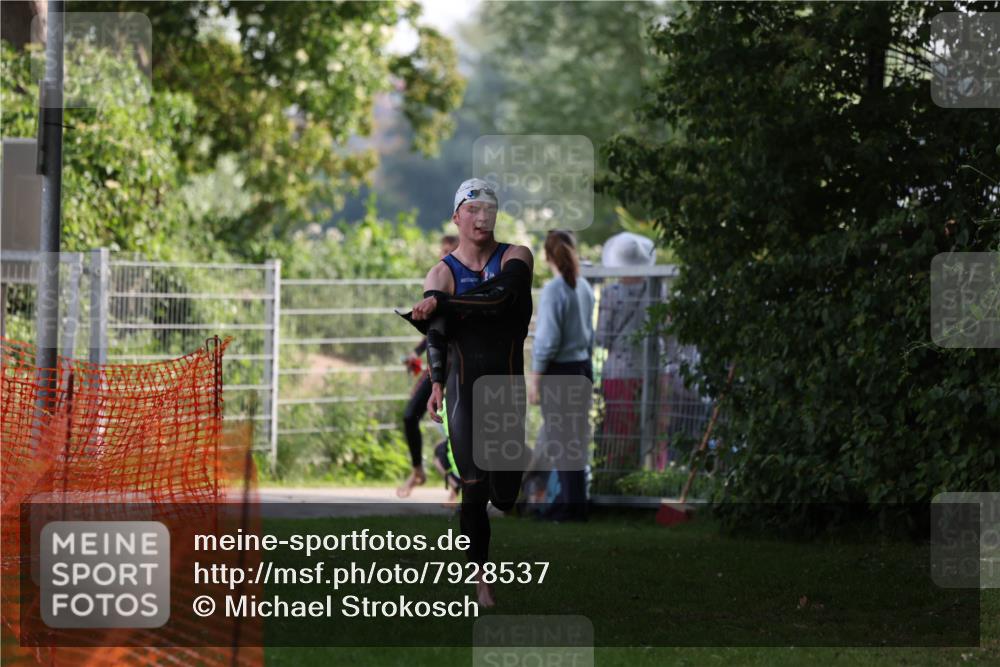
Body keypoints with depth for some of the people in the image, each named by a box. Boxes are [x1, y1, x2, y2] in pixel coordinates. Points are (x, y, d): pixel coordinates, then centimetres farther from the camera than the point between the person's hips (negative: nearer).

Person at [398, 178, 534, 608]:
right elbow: (436, 333, -13)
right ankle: (481, 579, -3)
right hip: (465, 390, -1)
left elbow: (498, 297, -19)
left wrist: (440, 302, -26)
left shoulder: (516, 258, 2)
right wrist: (437, 383, -28)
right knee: (474, 492, -9)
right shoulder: (442, 274, 2)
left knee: (505, 493, -2)